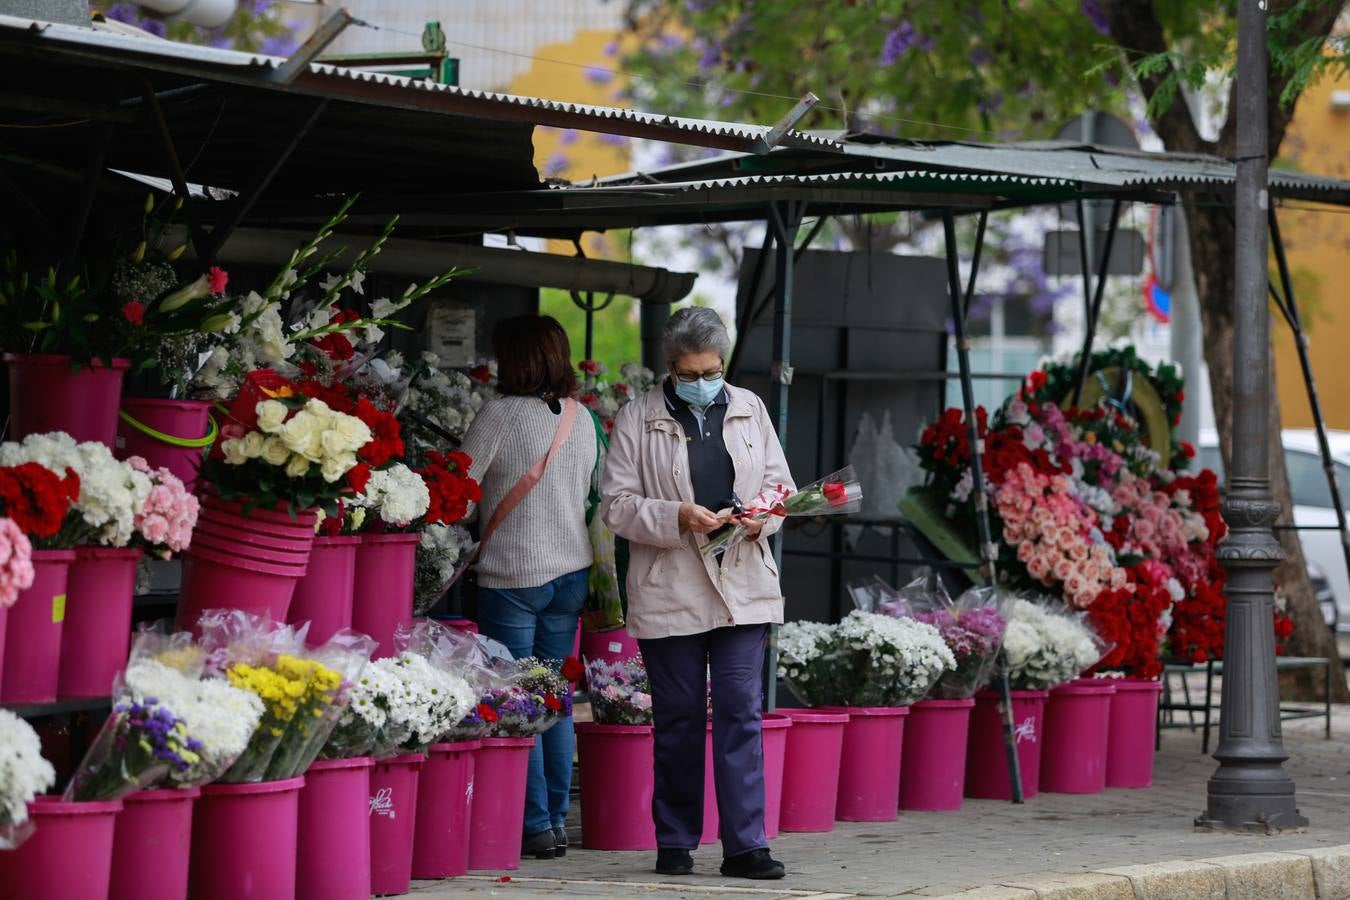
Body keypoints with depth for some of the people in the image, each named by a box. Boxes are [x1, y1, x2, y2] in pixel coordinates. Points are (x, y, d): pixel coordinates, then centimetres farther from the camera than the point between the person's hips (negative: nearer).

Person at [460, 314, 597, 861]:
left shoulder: (502, 414, -11)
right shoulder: (582, 419, 8)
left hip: (512, 575, -6)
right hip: (572, 572, 6)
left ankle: (535, 826, -2)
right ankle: (558, 822, 13)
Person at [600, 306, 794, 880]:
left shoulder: (749, 410, 11)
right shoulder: (638, 419, 1)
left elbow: (780, 483, 15)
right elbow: (616, 504, -2)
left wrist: (762, 517, -7)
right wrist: (678, 517, -17)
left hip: (743, 588, 2)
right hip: (669, 592, -2)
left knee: (741, 713, -3)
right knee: (678, 720, 6)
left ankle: (745, 845, -3)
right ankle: (675, 843, 16)